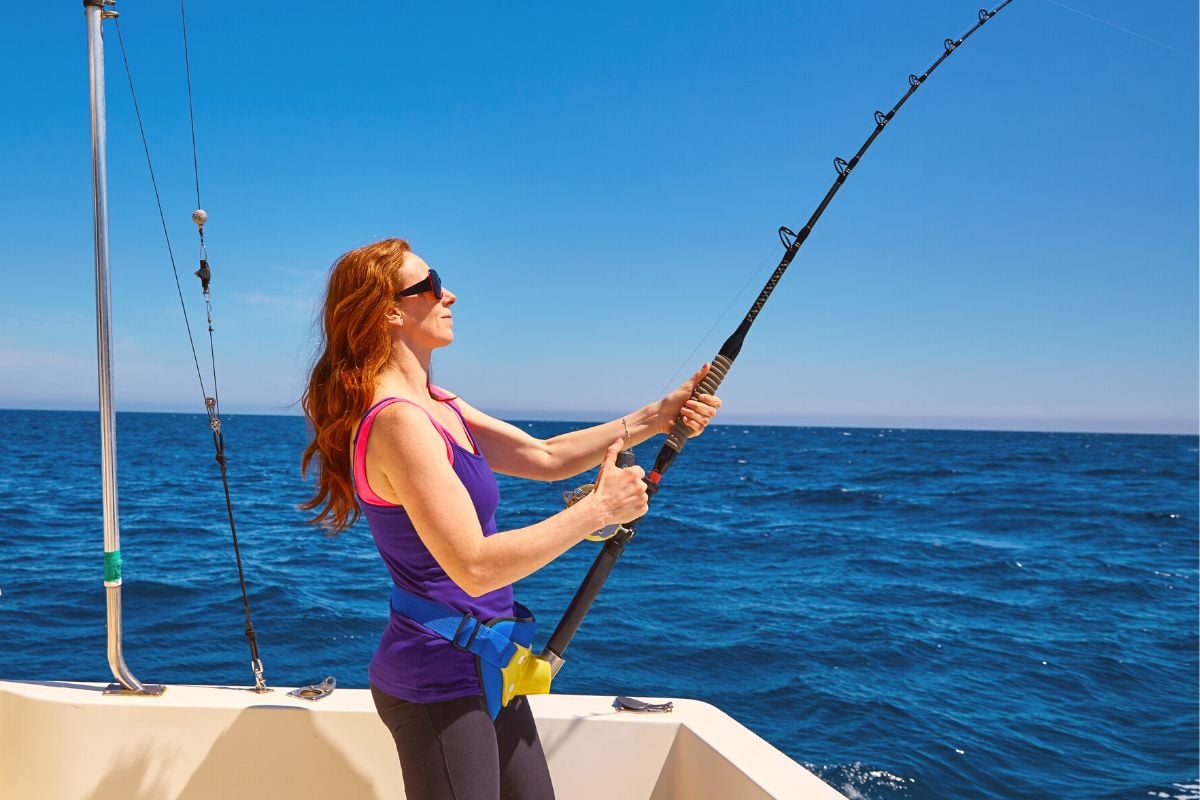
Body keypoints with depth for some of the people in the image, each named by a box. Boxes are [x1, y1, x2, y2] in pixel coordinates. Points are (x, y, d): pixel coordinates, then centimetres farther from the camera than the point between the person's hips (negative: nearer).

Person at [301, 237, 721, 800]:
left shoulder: (438, 406, 8)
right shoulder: (398, 421, -23)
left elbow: (545, 457, 10)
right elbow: (474, 568, -27)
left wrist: (655, 417, 3)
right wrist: (598, 509, -21)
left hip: (483, 669, 9)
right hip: (439, 683, -9)